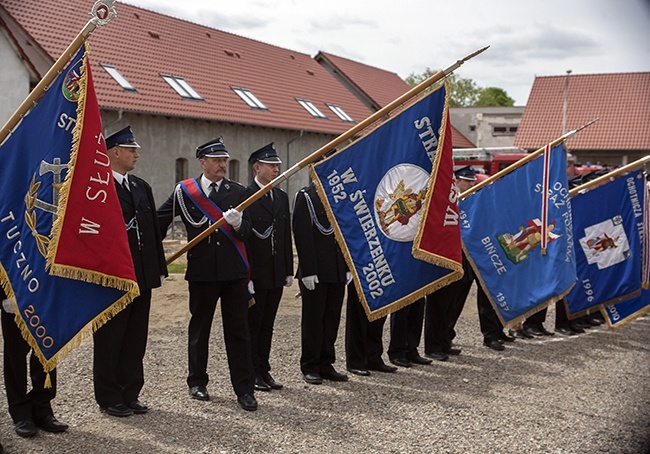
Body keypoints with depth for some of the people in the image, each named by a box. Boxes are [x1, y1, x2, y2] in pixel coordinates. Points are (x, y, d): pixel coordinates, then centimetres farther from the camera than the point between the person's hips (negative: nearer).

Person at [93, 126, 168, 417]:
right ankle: (109, 399, 17)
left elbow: (154, 230, 15)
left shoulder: (141, 187, 14)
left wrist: (159, 268, 12)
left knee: (136, 340, 13)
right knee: (110, 341, 6)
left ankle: (130, 395, 25)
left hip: (142, 278, 7)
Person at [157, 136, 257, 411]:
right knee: (199, 329, 11)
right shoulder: (184, 191, 3)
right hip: (201, 272, -1)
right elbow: (159, 221, 12)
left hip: (235, 271, 1)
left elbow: (246, 233, 1)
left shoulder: (238, 192, 7)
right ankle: (197, 383, 27)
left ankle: (244, 390, 7)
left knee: (238, 331, 2)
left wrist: (238, 223, -20)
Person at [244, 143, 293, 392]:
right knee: (252, 325, 3)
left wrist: (289, 271, 10)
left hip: (276, 274, 6)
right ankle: (251, 373, 12)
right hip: (254, 274, -6)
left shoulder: (281, 197, 12)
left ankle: (264, 370, 21)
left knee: (267, 325, 13)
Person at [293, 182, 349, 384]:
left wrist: (349, 267, 9)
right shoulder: (305, 196, -6)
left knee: (332, 318, 10)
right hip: (315, 272, -6)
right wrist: (308, 271, -17)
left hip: (338, 272, 6)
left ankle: (326, 365, 19)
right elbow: (302, 235, -12)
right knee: (313, 318, 2)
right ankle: (310, 367, 12)